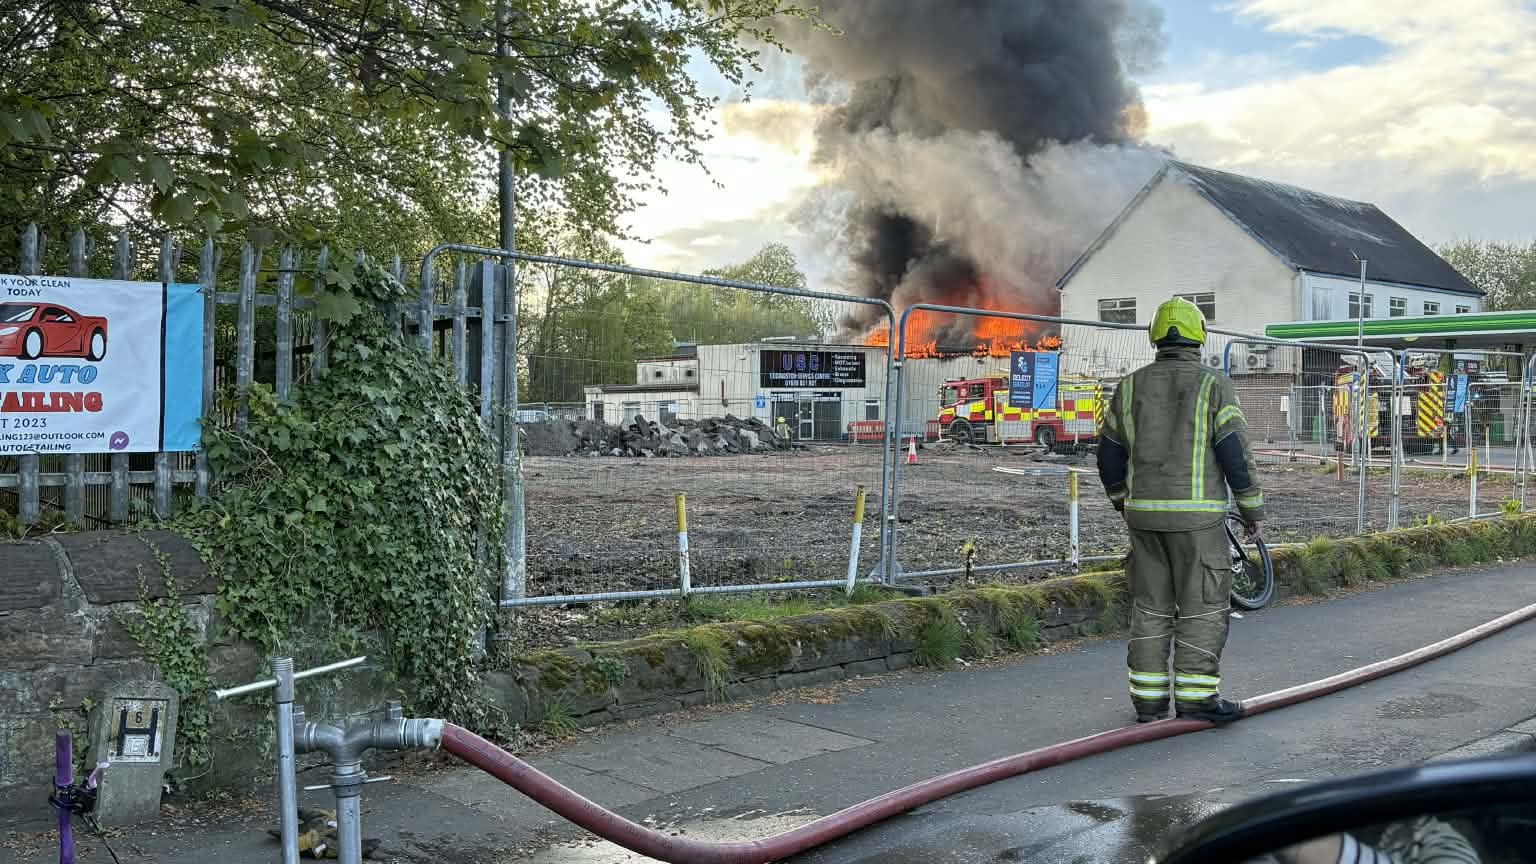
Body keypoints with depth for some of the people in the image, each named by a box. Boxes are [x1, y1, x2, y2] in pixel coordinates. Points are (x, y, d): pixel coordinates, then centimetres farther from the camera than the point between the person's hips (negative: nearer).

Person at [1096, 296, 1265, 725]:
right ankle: (1196, 696, 3)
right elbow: (1236, 454, -10)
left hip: (1145, 513, 4)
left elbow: (1110, 458, 10)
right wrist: (1254, 511, 2)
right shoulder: (1214, 385, -6)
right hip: (1196, 516, -4)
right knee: (1203, 607, 4)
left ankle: (1148, 699, 11)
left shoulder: (1131, 387, 6)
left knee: (1151, 608, 10)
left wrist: (1126, 507, 23)